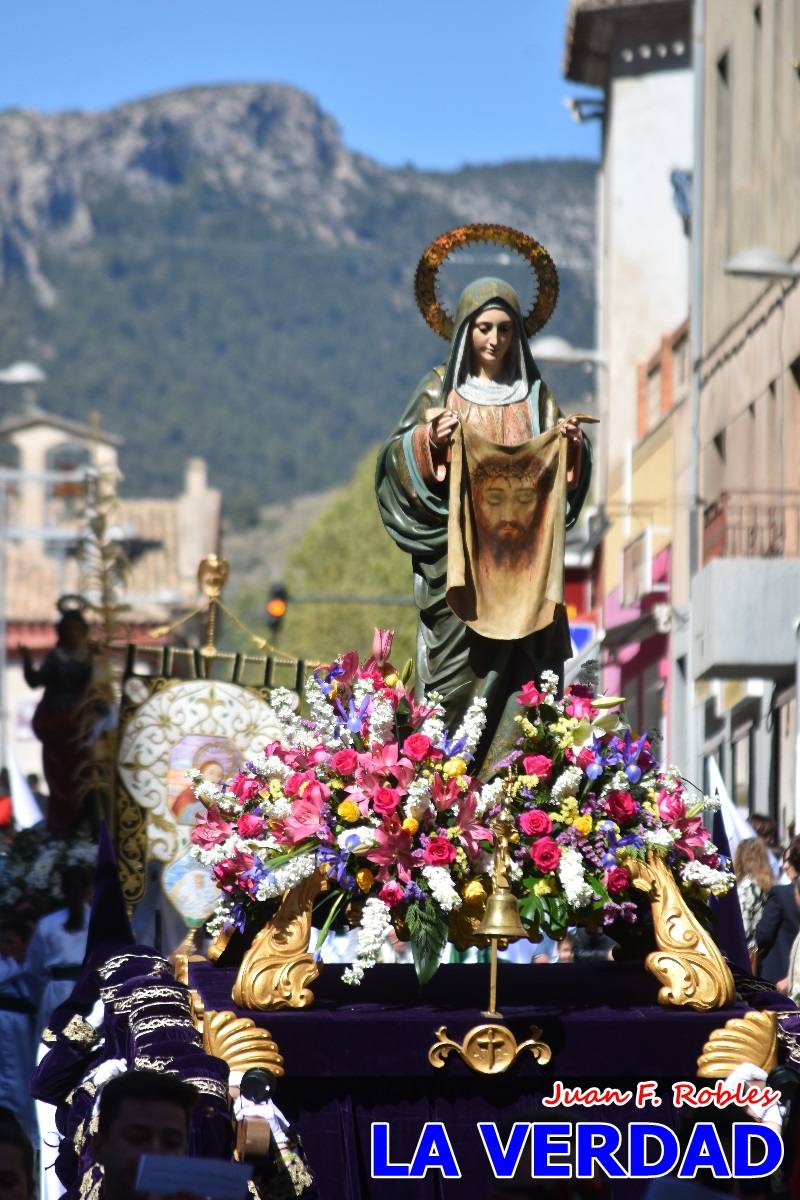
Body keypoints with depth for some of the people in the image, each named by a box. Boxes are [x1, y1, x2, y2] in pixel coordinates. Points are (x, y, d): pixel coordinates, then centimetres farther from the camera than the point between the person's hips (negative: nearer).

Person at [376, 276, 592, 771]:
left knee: (522, 669, -5)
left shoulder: (534, 394, 14)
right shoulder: (441, 388, 6)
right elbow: (398, 461, 0)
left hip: (520, 562, 2)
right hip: (458, 557, -2)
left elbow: (559, 468, 14)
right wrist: (429, 441, -19)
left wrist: (573, 447, -7)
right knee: (458, 669, -9)